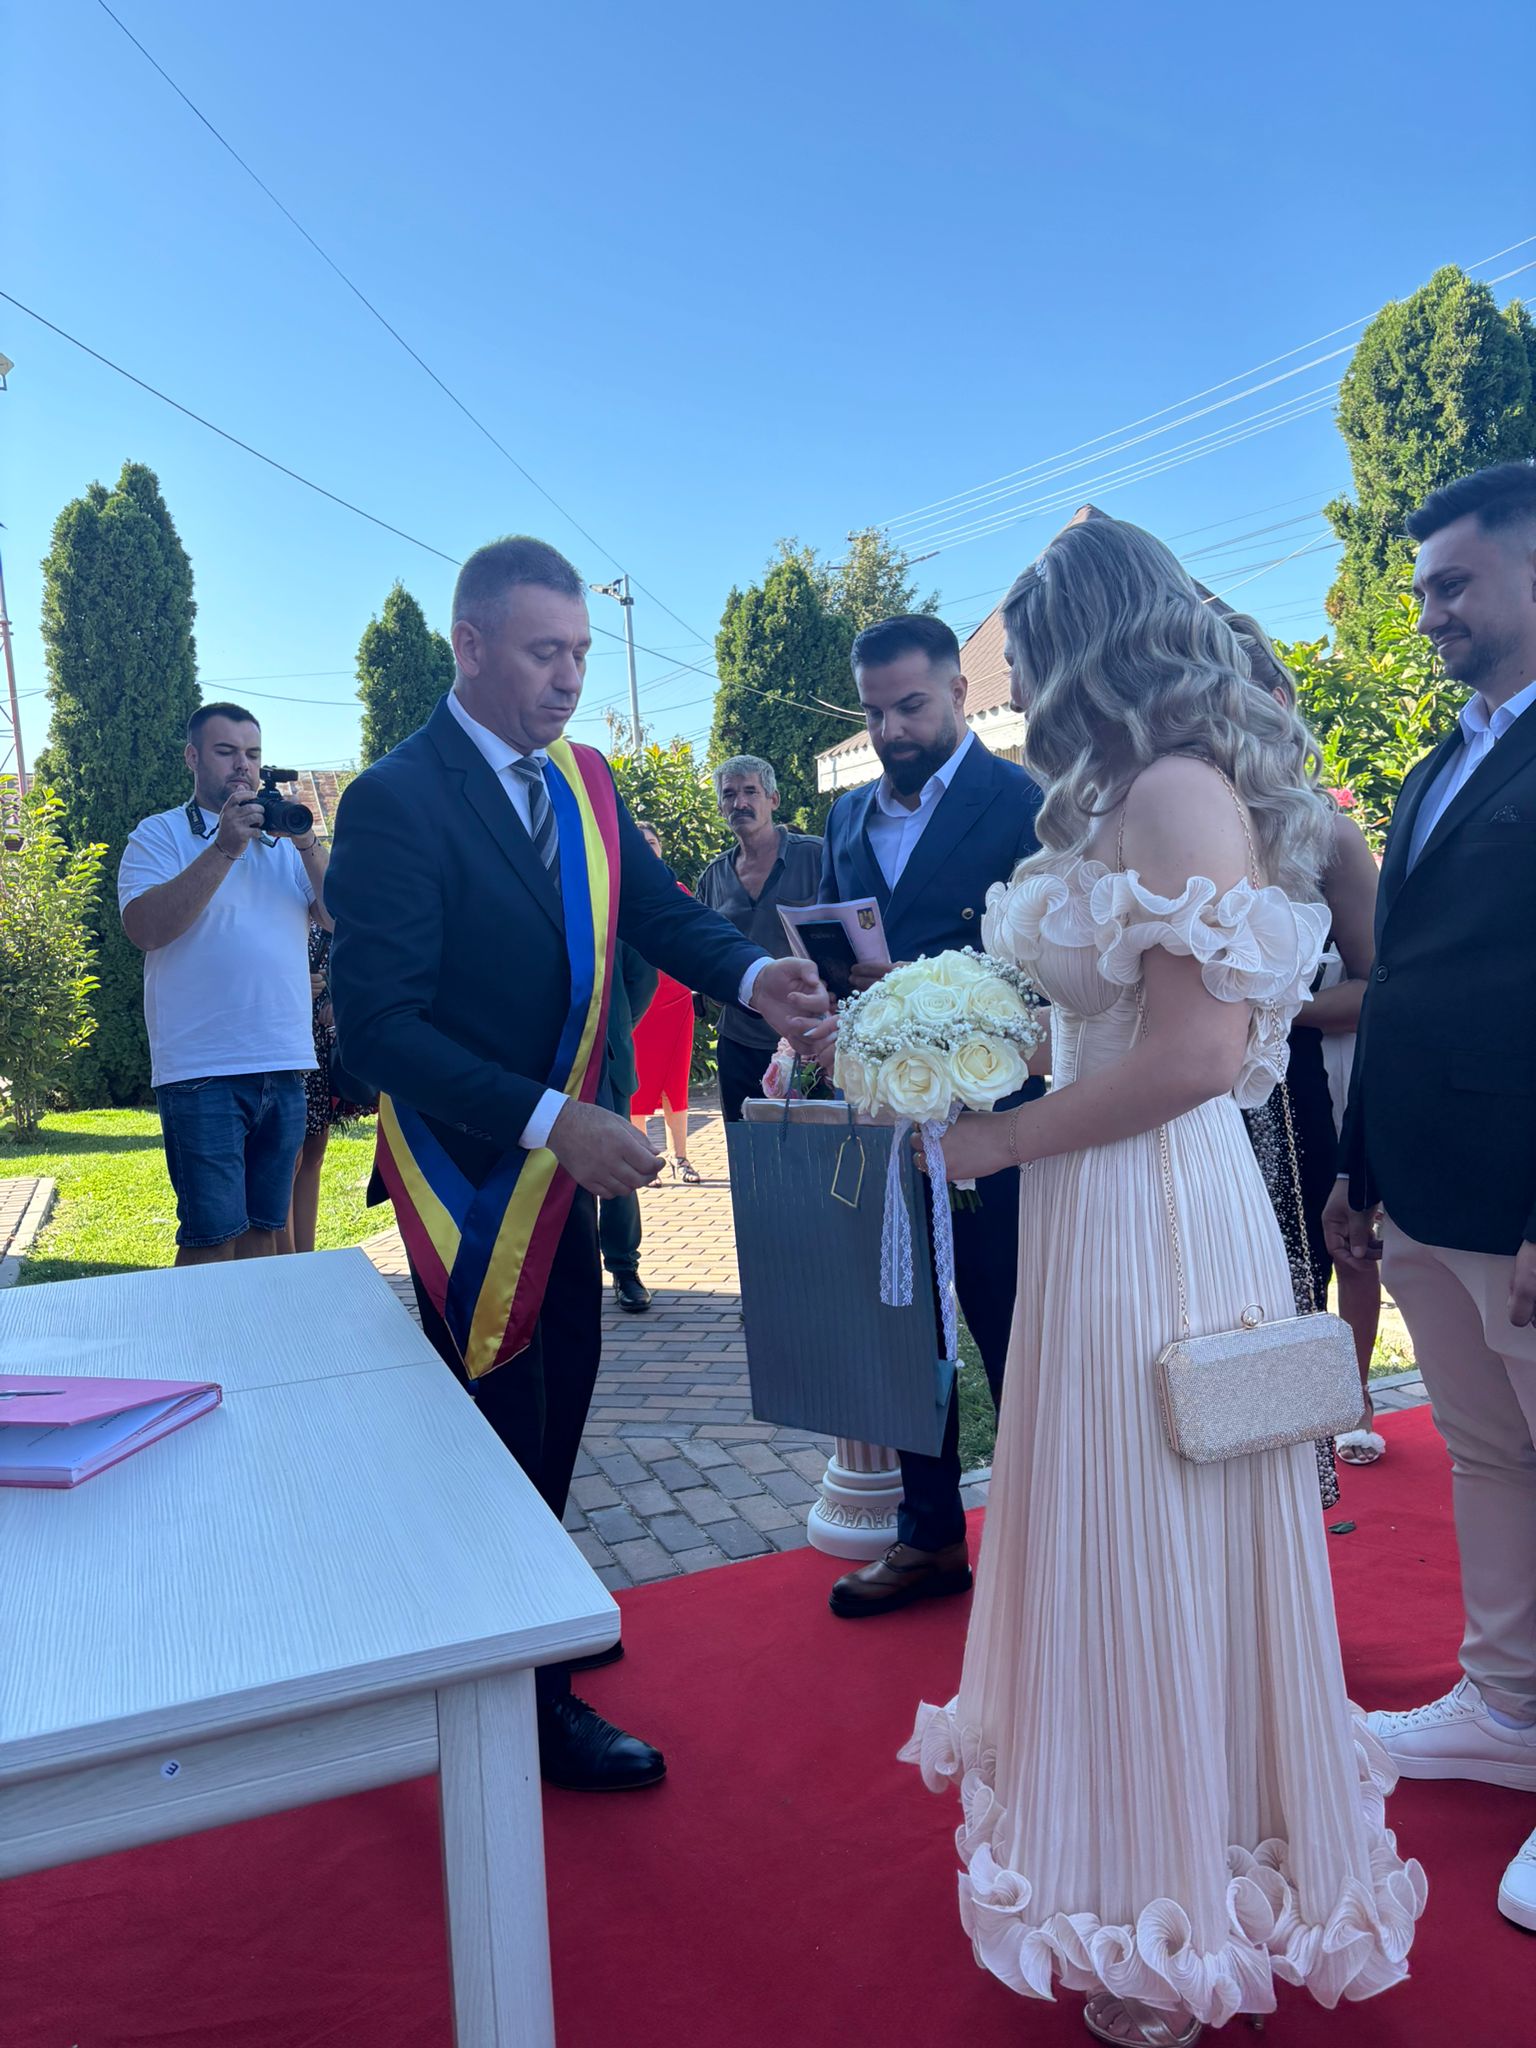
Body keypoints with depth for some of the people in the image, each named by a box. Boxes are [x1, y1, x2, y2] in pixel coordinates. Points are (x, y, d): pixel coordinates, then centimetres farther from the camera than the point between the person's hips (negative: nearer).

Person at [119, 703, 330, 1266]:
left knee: (264, 1229, 11)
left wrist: (307, 845, -10)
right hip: (203, 1070, -4)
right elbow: (144, 927, -13)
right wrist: (224, 849, -17)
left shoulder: (285, 837, 16)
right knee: (212, 1236, -6)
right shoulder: (159, 835, 4)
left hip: (284, 1066, 5)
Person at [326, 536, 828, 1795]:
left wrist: (754, 977, -24)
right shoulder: (398, 802, -20)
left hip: (566, 1156, 7)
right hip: (473, 1166, -7)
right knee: (505, 1422, 7)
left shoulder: (584, 780, 3)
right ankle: (532, 1705, 27)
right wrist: (551, 1122, -31)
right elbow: (377, 1025, -25)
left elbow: (660, 911, -3)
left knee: (560, 1399, 21)